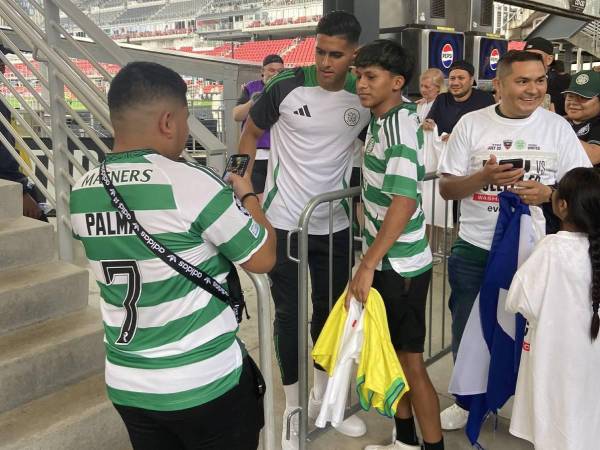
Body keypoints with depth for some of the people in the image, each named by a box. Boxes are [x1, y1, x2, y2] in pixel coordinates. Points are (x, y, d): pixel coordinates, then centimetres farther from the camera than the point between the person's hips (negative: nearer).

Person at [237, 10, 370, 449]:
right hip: (284, 222, -3)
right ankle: (294, 409, 23)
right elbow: (250, 133, 1)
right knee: (289, 313, 4)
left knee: (331, 310, 15)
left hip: (336, 224, 4)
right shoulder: (286, 86, -11)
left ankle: (325, 397, 36)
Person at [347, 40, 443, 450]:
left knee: (410, 361, 2)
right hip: (387, 260, 9)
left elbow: (404, 202, -29)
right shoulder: (384, 119, 8)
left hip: (401, 266, -9)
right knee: (390, 354, 19)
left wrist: (367, 265, -28)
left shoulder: (399, 125, -19)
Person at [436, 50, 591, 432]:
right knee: (467, 331, 13)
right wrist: (484, 177, -21)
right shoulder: (471, 124, -3)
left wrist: (548, 193, -19)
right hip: (474, 251, 1)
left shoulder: (558, 127, -2)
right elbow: (446, 188, -2)